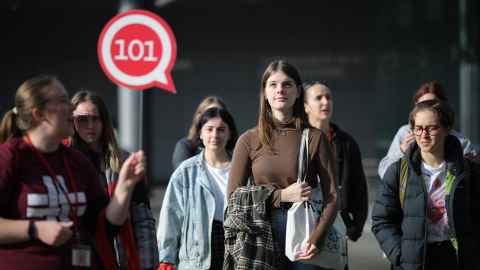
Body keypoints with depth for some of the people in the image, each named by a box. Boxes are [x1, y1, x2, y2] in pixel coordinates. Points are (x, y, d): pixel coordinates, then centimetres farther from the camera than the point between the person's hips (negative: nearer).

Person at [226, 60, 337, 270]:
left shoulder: (314, 138, 2)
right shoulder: (249, 140, 5)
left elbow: (331, 196, -2)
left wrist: (316, 238, -16)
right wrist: (282, 195, -8)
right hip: (263, 236, 1)